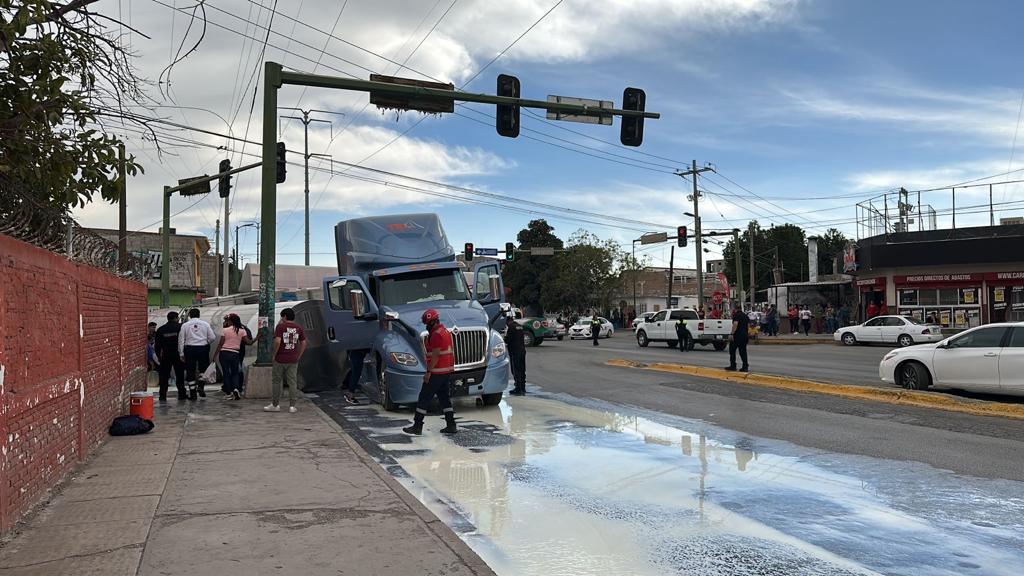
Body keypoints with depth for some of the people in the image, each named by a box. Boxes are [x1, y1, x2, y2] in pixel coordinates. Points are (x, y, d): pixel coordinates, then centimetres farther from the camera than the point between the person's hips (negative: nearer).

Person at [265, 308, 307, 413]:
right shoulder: (298, 328, 5)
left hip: (280, 359, -3)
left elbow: (277, 341, -19)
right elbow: (303, 343, 5)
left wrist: (274, 355, -8)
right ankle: (292, 406, 5)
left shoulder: (280, 327, -8)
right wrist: (298, 356, 11)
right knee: (292, 382, 6)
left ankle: (275, 405, 16)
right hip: (293, 360, 3)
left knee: (276, 381, 9)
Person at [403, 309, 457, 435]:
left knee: (424, 398, -3)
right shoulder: (445, 331, 14)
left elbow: (435, 355, -21)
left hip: (437, 372, -10)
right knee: (444, 397, 13)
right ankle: (451, 425, 12)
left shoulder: (436, 334, -17)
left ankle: (417, 426, 1)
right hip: (447, 371, 10)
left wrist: (428, 372, -18)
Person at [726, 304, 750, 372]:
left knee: (732, 350, 4)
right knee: (743, 351, 9)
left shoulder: (736, 315, -9)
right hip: (745, 335, 7)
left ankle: (733, 366, 3)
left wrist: (732, 334, -21)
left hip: (737, 335, -7)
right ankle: (745, 367, 3)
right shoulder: (745, 316, 14)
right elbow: (748, 325, 17)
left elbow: (735, 324, -21)